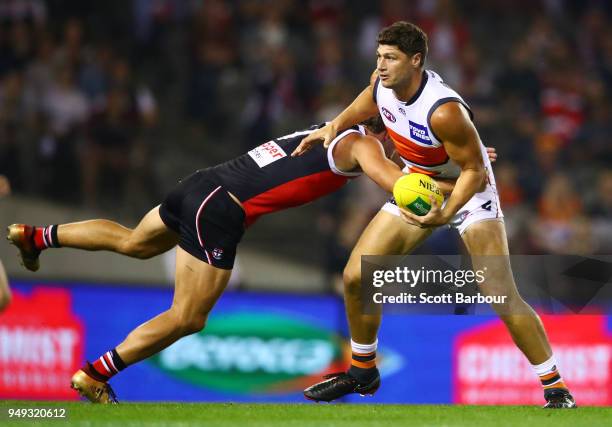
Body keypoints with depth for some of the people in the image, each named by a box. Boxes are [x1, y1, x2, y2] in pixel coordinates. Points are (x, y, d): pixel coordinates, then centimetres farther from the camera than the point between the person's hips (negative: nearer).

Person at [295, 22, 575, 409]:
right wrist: (336, 124, 7)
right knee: (356, 276, 1)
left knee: (500, 294, -19)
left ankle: (556, 387, -8)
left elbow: (474, 169, -25)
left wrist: (445, 214, -36)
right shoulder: (383, 83, -13)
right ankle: (363, 373, 22)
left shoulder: (444, 111, -35)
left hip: (468, 189, -7)